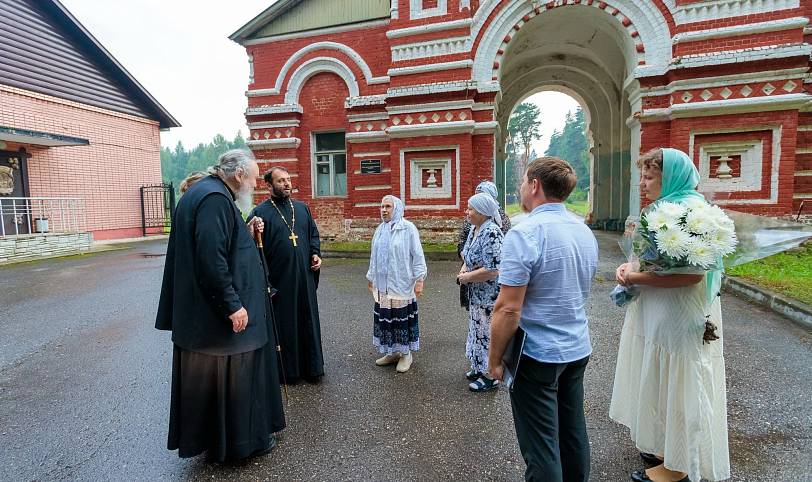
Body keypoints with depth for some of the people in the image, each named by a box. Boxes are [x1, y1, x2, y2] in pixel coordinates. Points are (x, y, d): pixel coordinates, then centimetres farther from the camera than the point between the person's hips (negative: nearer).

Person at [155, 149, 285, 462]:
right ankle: (241, 440, 24)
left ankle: (210, 436, 36)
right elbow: (212, 258, -28)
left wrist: (245, 233, 6)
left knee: (211, 375, 20)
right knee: (231, 375, 6)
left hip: (201, 308, 10)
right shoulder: (215, 198, -20)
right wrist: (232, 304, -24)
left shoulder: (204, 192, 13)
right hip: (218, 311, -10)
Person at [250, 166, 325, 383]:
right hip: (278, 279, -4)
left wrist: (316, 254, 2)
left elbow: (314, 234, 18)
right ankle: (286, 370, 22)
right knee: (283, 324, 6)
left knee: (308, 320, 11)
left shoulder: (302, 208, 12)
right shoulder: (260, 212, -3)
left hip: (304, 277, 5)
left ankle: (312, 367, 25)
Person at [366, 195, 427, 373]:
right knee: (385, 317, 10)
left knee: (403, 317, 2)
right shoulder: (380, 230, 10)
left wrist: (419, 279, -13)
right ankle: (392, 352, 26)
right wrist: (371, 277, 21)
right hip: (382, 285, 6)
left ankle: (406, 353, 18)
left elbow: (417, 255, -9)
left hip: (402, 285, -6)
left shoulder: (408, 228, -8)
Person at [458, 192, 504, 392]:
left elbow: (492, 271, -29)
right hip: (476, 294, 9)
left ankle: (491, 376, 23)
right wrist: (463, 269, -2)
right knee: (477, 330, 21)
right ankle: (480, 368, 39)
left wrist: (467, 277, -17)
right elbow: (468, 255, 19)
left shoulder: (491, 233, -24)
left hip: (490, 296, -9)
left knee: (488, 333, 5)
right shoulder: (475, 229, 5)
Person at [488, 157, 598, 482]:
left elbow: (508, 309, -23)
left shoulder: (525, 233, -21)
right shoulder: (585, 231, 5)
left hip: (538, 354, -8)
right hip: (579, 350, 8)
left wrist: (494, 358, -12)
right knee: (573, 432, 22)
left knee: (541, 444, 7)